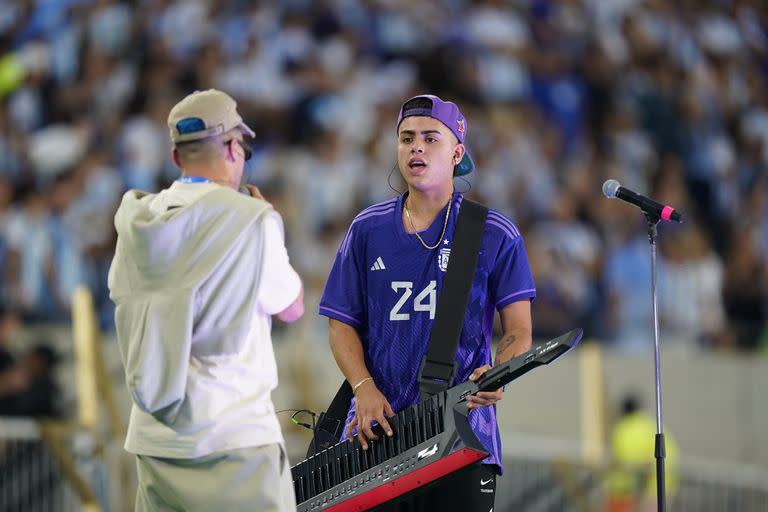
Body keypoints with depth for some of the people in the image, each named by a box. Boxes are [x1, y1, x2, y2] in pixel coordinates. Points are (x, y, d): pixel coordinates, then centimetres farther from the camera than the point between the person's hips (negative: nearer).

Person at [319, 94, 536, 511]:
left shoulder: (495, 235, 2)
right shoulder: (368, 230, 8)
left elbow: (518, 330, 3)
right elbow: (341, 322, 10)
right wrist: (364, 388, -6)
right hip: (378, 429, 2)